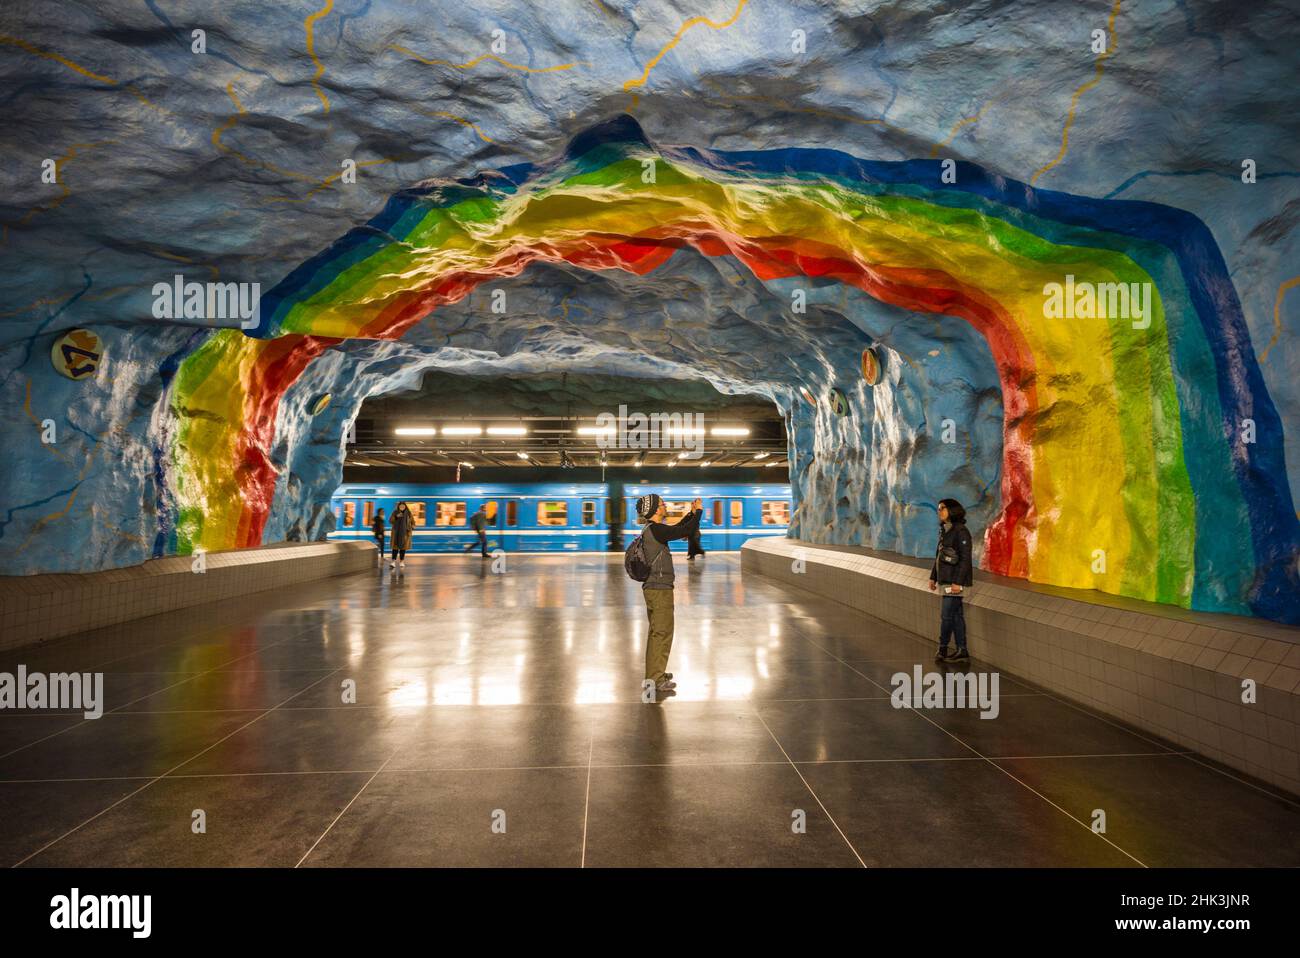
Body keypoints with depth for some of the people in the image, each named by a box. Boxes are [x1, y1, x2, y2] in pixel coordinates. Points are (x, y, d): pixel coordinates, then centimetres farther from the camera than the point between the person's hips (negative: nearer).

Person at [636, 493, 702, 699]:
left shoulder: (650, 530, 11)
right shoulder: (655, 530, -19)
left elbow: (676, 528, 26)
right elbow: (685, 531, -19)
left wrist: (692, 513, 21)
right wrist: (698, 511, -4)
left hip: (652, 588, 10)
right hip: (660, 590, -10)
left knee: (656, 632, 18)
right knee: (662, 634, -5)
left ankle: (654, 674, 29)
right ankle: (655, 680, -1)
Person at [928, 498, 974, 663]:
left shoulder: (961, 531, -13)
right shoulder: (945, 531, 12)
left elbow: (965, 558, -17)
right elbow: (938, 556, 18)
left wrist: (958, 582, -20)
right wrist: (933, 577, 17)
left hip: (955, 580, -8)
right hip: (946, 579, 8)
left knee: (946, 615, -4)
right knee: (956, 615, 11)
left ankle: (942, 649, 8)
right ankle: (962, 651, 16)